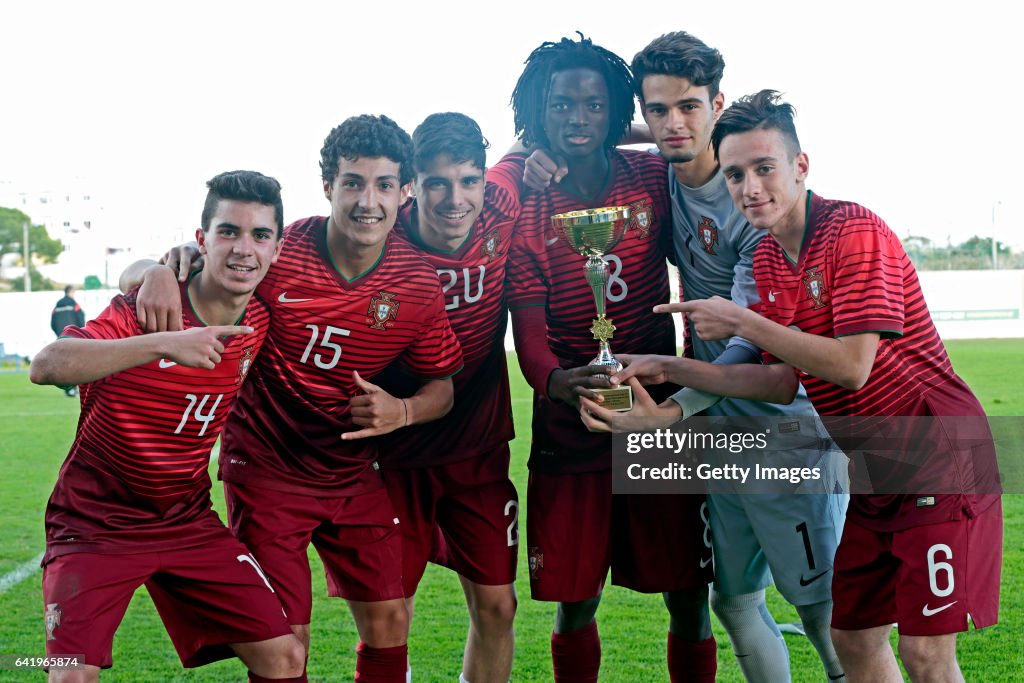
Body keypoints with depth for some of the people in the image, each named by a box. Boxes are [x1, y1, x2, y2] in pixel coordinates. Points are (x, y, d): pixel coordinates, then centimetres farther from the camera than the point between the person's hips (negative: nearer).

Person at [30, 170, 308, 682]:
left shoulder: (261, 323, -3)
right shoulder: (143, 310, -18)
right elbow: (46, 365, -36)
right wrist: (164, 343, -44)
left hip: (188, 522, 5)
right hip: (95, 522, -5)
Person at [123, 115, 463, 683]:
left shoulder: (418, 285, -9)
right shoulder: (274, 253, -17)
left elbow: (440, 385, 2)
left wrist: (401, 412, -19)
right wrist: (158, 272, -28)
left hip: (355, 473, 3)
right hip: (265, 468, -3)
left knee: (388, 625, 6)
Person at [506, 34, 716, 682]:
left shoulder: (653, 179, 0)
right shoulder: (522, 209, -4)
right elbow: (530, 334, -11)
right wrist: (558, 383, -33)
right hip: (569, 431, -1)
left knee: (689, 597, 3)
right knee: (575, 603, 4)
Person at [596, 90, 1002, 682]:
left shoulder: (857, 232, -18)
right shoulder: (767, 260, 6)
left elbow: (851, 365, -25)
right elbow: (784, 380, 5)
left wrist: (743, 323, -20)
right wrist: (671, 369, -2)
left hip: (941, 459, -8)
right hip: (876, 471, 8)